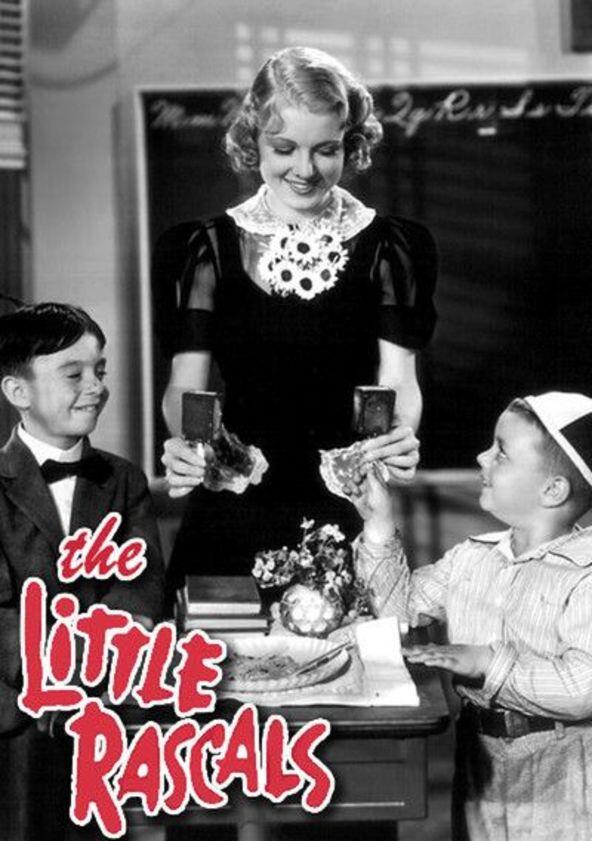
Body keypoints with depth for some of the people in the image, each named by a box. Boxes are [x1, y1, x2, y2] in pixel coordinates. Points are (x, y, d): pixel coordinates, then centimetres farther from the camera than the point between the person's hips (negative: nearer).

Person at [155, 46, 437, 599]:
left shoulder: (385, 249, 4)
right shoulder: (211, 248, 5)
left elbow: (397, 377, -3)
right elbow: (186, 381, -1)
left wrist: (399, 434, -25)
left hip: (348, 514, 0)